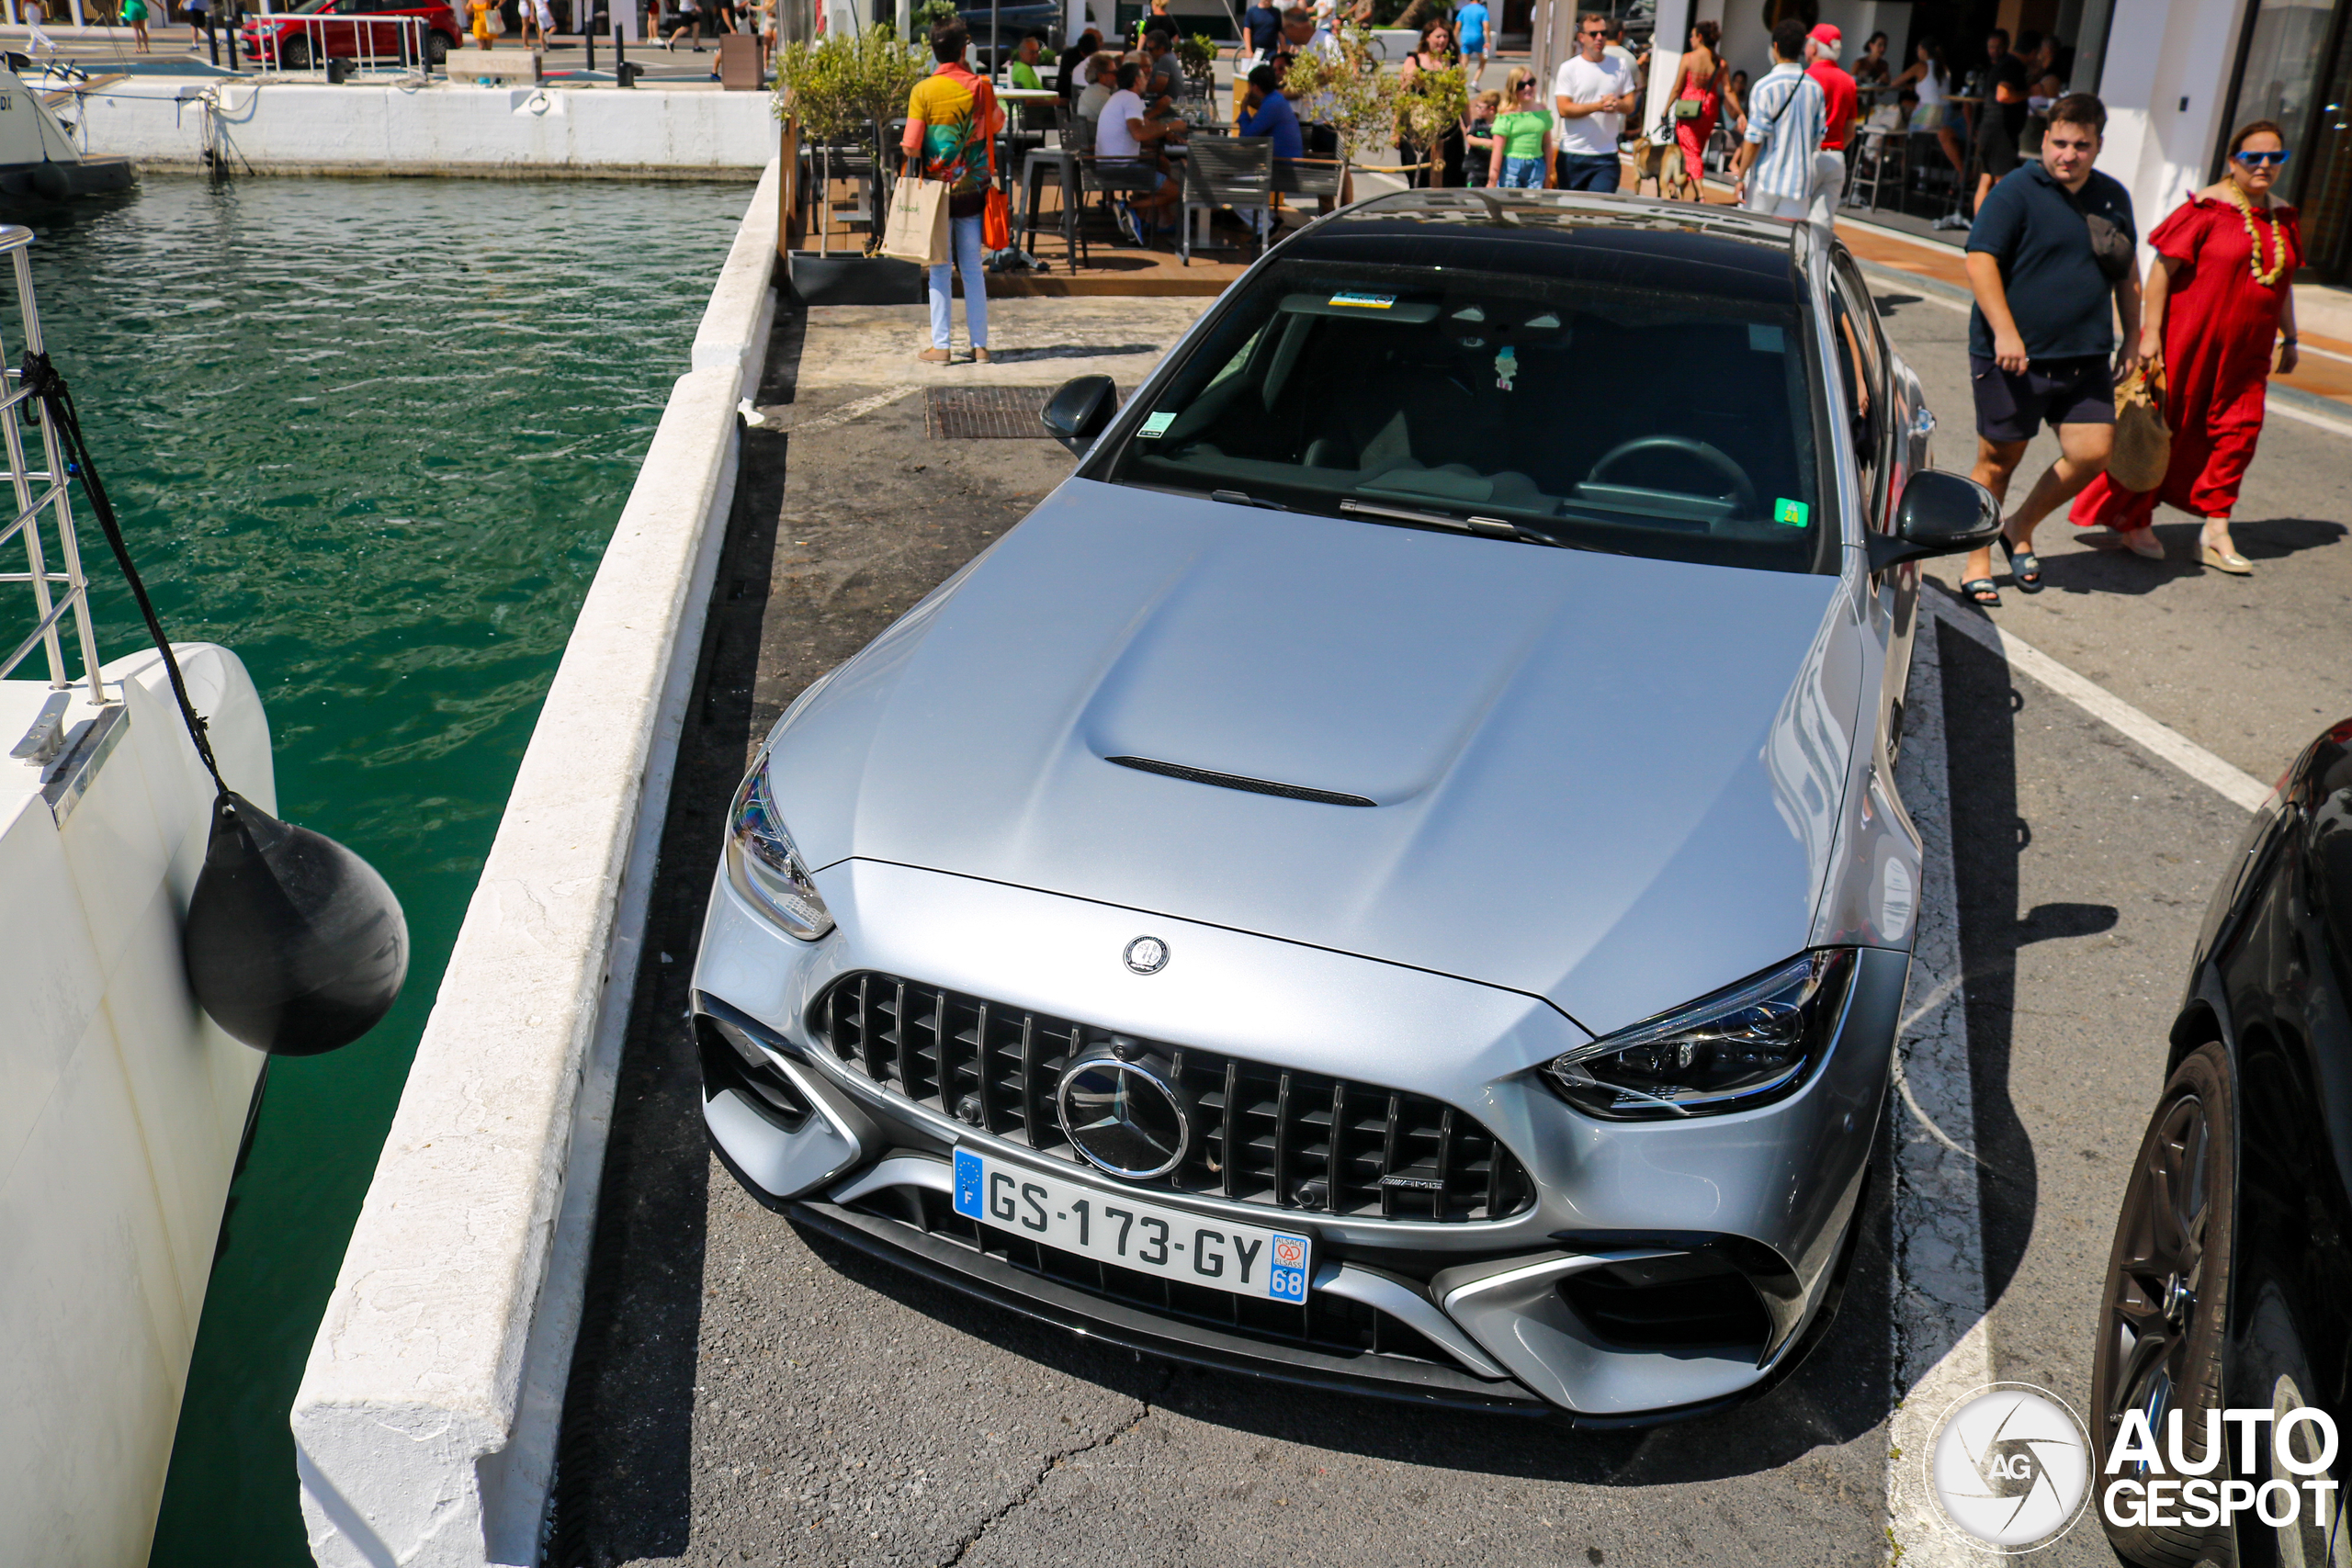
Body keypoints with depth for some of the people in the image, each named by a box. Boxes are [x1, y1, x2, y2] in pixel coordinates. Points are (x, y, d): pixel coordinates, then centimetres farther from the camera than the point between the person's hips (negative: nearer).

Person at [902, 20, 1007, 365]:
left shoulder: (923, 91, -9)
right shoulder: (981, 87, -1)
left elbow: (911, 147, -12)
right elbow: (997, 123, 19)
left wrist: (913, 181, 7)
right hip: (973, 189, 2)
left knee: (940, 269, 3)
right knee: (973, 268, 8)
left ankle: (940, 346, 3)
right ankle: (979, 345, 8)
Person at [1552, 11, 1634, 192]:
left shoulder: (1620, 66, 9)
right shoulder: (1569, 68, -1)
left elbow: (1630, 103, 10)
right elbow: (1564, 109, -11)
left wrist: (1618, 104, -14)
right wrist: (1598, 106, -21)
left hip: (1606, 156, 1)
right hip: (1572, 156, -1)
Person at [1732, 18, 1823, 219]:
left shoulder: (1765, 87, -9)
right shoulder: (1814, 88, 7)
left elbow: (1754, 138, -12)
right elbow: (1818, 137, 12)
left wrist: (1740, 177, -7)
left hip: (1765, 180, -4)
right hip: (1798, 181, 4)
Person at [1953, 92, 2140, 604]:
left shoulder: (2113, 197, 14)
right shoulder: (2016, 192, -5)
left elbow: (2126, 273, 24)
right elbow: (1980, 260, -14)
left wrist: (2132, 336, 19)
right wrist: (2004, 332, -22)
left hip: (2085, 358, 6)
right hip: (2013, 356, -5)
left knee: (2093, 452, -3)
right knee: (1999, 460, 2)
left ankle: (2021, 528, 19)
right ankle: (1977, 561, 15)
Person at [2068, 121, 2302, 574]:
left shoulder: (2283, 220, 11)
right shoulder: (2207, 207, -10)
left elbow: (2283, 283, 20)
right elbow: (2163, 268, -13)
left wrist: (2288, 339, 22)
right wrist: (2150, 331, -19)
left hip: (2245, 350, 6)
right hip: (2187, 340, -6)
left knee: (2238, 431, 2)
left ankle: (2216, 530, 8)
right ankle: (2133, 520, 17)